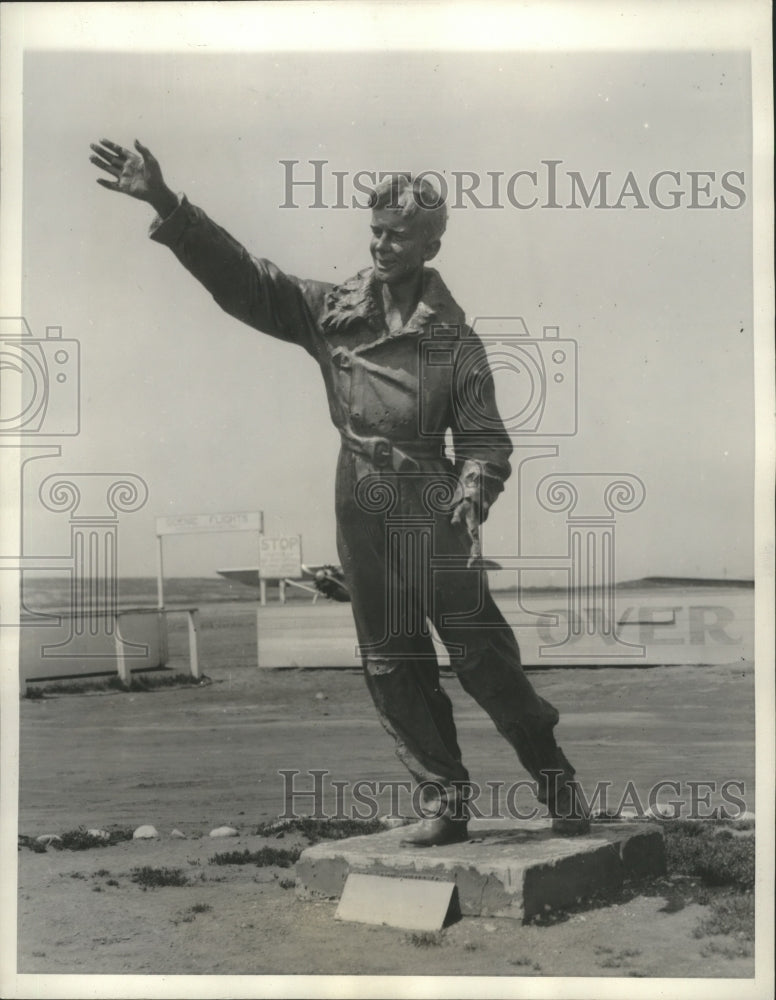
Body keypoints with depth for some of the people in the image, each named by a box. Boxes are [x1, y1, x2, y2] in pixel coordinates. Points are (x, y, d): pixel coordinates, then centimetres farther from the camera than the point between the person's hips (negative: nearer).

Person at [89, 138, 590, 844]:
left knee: (482, 655, -2)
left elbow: (486, 439, -3)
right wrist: (166, 204, -9)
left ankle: (558, 784, 15)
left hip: (435, 514, -3)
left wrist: (473, 498, -22)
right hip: (363, 515, 4)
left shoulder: (452, 337, -1)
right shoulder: (330, 311, 6)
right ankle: (445, 802, 19)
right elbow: (241, 277, 0)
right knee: (394, 668, 7)